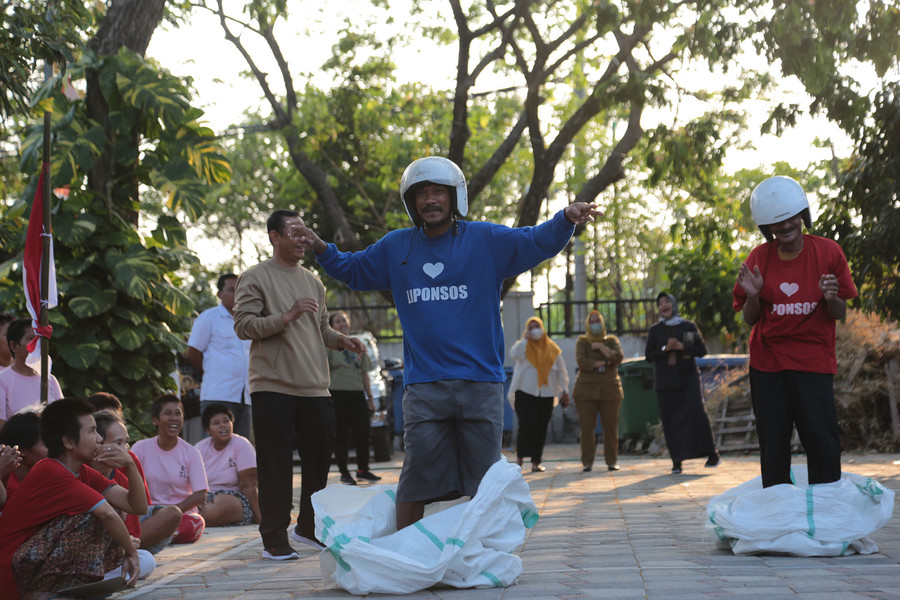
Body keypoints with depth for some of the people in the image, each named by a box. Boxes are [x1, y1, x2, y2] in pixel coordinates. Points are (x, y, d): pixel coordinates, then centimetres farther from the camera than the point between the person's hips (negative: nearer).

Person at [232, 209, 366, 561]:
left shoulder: (313, 281, 19)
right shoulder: (255, 278, -1)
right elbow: (243, 326, -10)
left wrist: (342, 340, 5)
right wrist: (288, 315, -17)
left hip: (314, 387, 6)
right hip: (273, 386, -6)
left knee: (319, 459, 9)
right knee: (276, 465, -3)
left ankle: (309, 528, 24)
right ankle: (274, 538, 5)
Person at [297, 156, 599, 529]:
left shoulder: (486, 240, 3)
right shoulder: (396, 247, 11)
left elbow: (536, 243, -5)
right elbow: (354, 271, 23)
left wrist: (566, 220, -24)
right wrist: (321, 249, 7)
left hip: (481, 384, -1)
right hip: (423, 385, 1)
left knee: (486, 484, 6)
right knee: (415, 483, -1)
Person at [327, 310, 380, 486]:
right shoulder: (329, 346, 1)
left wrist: (369, 396, 16)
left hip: (357, 394, 5)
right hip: (338, 394, -5)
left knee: (362, 432, 3)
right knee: (340, 435, -2)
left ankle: (363, 469, 15)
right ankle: (344, 472, 5)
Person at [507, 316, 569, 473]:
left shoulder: (552, 348, 10)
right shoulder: (524, 345, 2)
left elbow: (561, 371, 13)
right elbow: (514, 354, -22)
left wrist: (564, 391, 7)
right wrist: (526, 338, -13)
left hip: (546, 395, 3)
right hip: (525, 393, -3)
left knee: (541, 429, 2)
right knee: (526, 426, -15)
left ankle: (536, 462, 9)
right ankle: (520, 458, 0)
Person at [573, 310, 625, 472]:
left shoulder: (611, 340, 13)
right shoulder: (582, 342, 8)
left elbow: (618, 358, -5)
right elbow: (581, 362, -8)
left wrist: (601, 347, -9)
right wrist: (603, 363, -8)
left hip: (610, 390, 1)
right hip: (586, 390, -1)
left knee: (611, 427, -2)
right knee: (587, 427, -5)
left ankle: (612, 461, 5)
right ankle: (587, 462, -1)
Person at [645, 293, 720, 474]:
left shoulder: (689, 326, 7)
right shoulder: (655, 331, 9)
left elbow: (702, 350, 4)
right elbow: (649, 356, 6)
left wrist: (683, 347, -11)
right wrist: (665, 349, -11)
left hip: (688, 377, -1)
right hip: (665, 381, 1)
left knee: (697, 411, -16)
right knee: (670, 420, -3)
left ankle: (712, 453, -7)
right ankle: (677, 461, 2)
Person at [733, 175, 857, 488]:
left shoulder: (828, 252, -3)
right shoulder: (758, 258, 0)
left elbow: (840, 313, 2)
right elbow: (749, 319, 6)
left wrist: (831, 297, -20)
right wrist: (753, 295, -15)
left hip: (814, 360, -2)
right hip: (767, 361, 2)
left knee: (822, 440, -9)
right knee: (773, 444, 2)